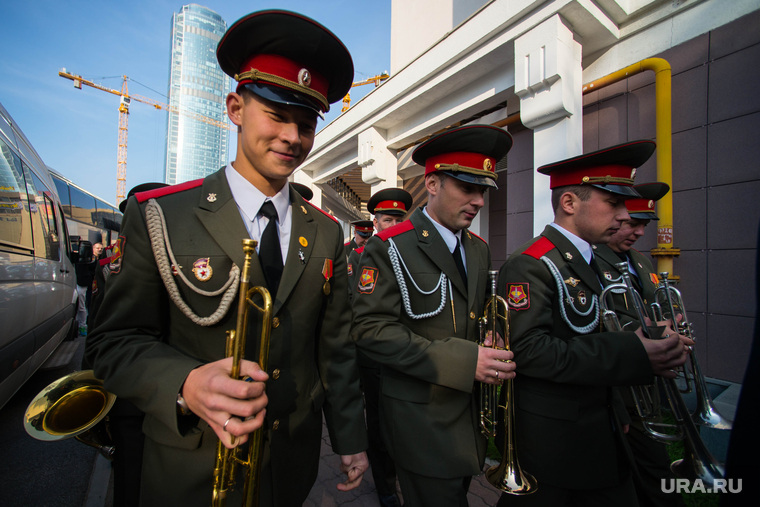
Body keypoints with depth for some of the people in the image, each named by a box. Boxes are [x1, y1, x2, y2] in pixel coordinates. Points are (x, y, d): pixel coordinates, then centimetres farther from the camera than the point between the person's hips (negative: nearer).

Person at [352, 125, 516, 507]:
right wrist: (462, 361, -27)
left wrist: (494, 358, -5)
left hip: (470, 410, 7)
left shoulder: (480, 250, 7)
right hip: (422, 416, -7)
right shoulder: (388, 248, -16)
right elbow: (371, 329, -23)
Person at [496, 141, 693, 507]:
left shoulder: (595, 263, 10)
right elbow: (528, 350, -29)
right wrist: (633, 355, -27)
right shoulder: (530, 265, -21)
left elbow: (594, 339, 13)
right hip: (550, 445, -8)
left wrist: (653, 345, -6)